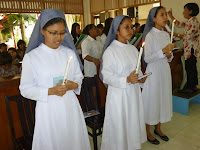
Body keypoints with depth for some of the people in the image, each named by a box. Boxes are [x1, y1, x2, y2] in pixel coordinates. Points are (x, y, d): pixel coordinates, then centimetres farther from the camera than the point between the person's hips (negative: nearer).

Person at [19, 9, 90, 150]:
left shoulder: (70, 53, 2)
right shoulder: (31, 57, -7)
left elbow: (79, 76, 10)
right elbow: (25, 89, -5)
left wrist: (74, 84, -12)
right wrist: (51, 91, -18)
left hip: (70, 106, 3)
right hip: (48, 109, -2)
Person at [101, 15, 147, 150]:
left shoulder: (133, 49, 7)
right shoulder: (110, 51, -13)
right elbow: (107, 77, -15)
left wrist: (141, 78, -3)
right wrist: (126, 80, -25)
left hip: (134, 93, 6)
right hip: (119, 95, -6)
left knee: (133, 123, 18)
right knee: (119, 126, 6)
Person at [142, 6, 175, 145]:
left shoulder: (166, 34, 8)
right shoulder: (150, 35, -12)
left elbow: (169, 57, 15)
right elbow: (147, 59, -18)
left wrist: (169, 55, -7)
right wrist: (163, 50, -25)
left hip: (165, 71, 7)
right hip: (154, 71, -7)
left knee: (163, 99, 15)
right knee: (152, 100, 3)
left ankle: (158, 128, 34)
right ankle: (147, 132, 22)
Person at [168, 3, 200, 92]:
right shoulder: (189, 22, 14)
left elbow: (188, 37, -21)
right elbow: (179, 24, 24)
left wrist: (176, 35, -12)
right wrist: (171, 16, 20)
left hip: (191, 49, -10)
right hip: (190, 49, 10)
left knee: (189, 68, -3)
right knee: (192, 68, 15)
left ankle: (189, 87, 6)